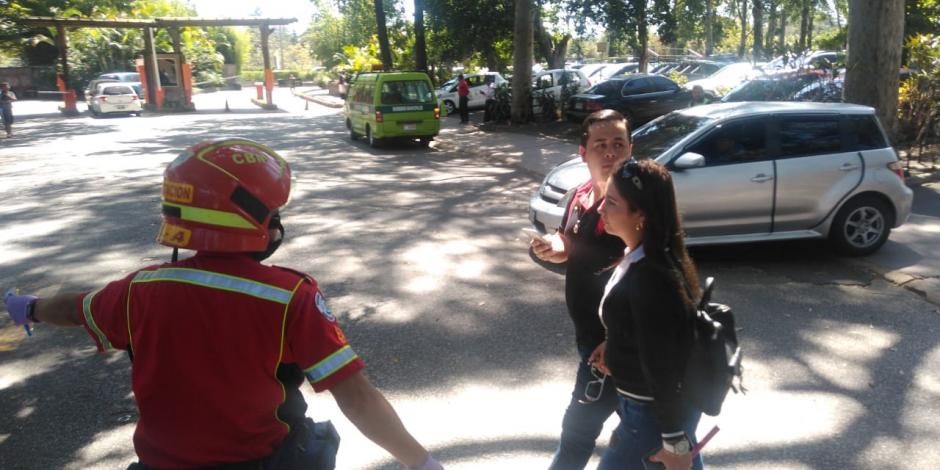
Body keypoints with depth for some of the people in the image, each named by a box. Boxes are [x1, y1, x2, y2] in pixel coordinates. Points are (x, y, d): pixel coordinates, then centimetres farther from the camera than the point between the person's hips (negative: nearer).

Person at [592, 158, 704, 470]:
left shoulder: (650, 279, -32)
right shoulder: (639, 256, -3)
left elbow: (663, 367, -26)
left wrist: (674, 441, -18)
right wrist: (613, 346, 5)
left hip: (656, 411, -9)